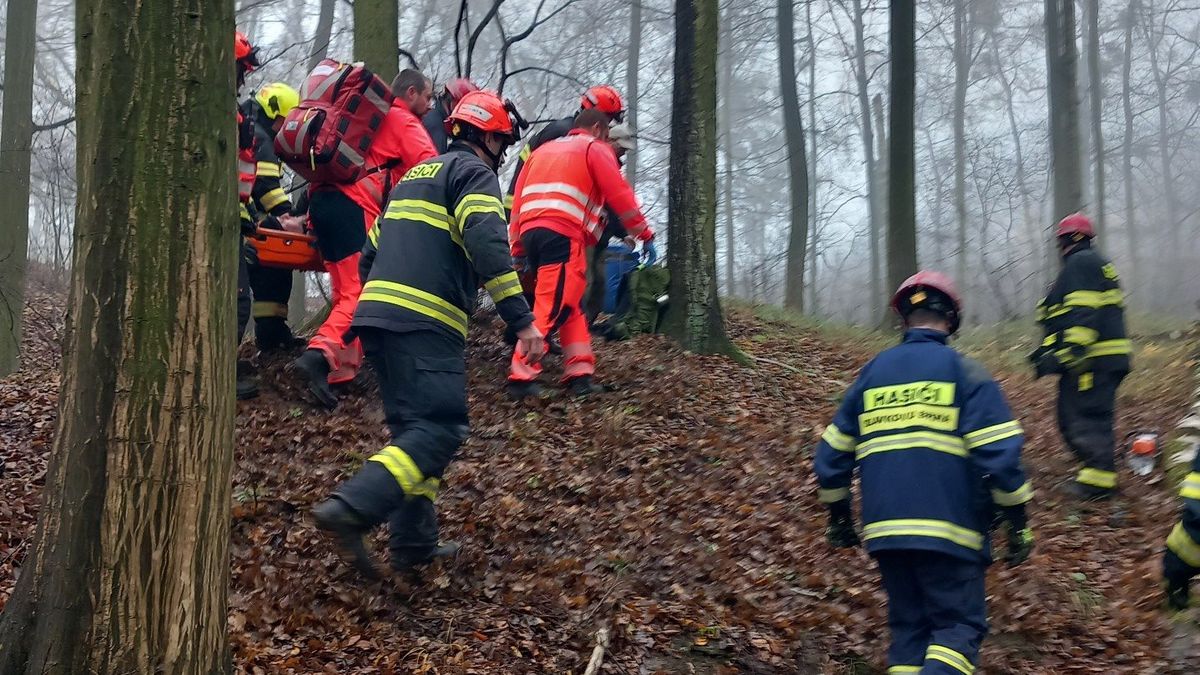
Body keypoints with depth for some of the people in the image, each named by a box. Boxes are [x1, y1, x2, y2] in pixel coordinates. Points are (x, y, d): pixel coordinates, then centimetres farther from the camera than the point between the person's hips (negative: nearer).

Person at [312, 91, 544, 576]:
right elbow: (487, 243, -15)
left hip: (377, 314, 9)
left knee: (413, 426, 13)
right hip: (425, 323, -9)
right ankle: (351, 508, -27)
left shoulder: (417, 174, 28)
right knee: (440, 429, -13)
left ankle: (413, 544, 11)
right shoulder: (473, 172, 2)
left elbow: (371, 253, 28)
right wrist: (521, 318, -17)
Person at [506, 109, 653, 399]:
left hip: (530, 231, 7)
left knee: (570, 305, 15)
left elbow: (519, 197, 23)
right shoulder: (595, 148, 10)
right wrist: (642, 231, 12)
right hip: (563, 234, -7)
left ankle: (579, 373, 9)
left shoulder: (544, 149, 30)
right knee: (553, 306, -9)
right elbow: (619, 194, 2)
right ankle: (522, 375, -16)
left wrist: (517, 246, 23)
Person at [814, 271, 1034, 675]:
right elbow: (999, 453, -11)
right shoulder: (964, 372, -3)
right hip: (949, 531, -4)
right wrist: (1019, 522, -2)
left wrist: (839, 516, 26)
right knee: (958, 626, 1)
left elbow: (831, 455, 15)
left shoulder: (872, 373, 12)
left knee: (908, 627, 15)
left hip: (885, 530, 4)